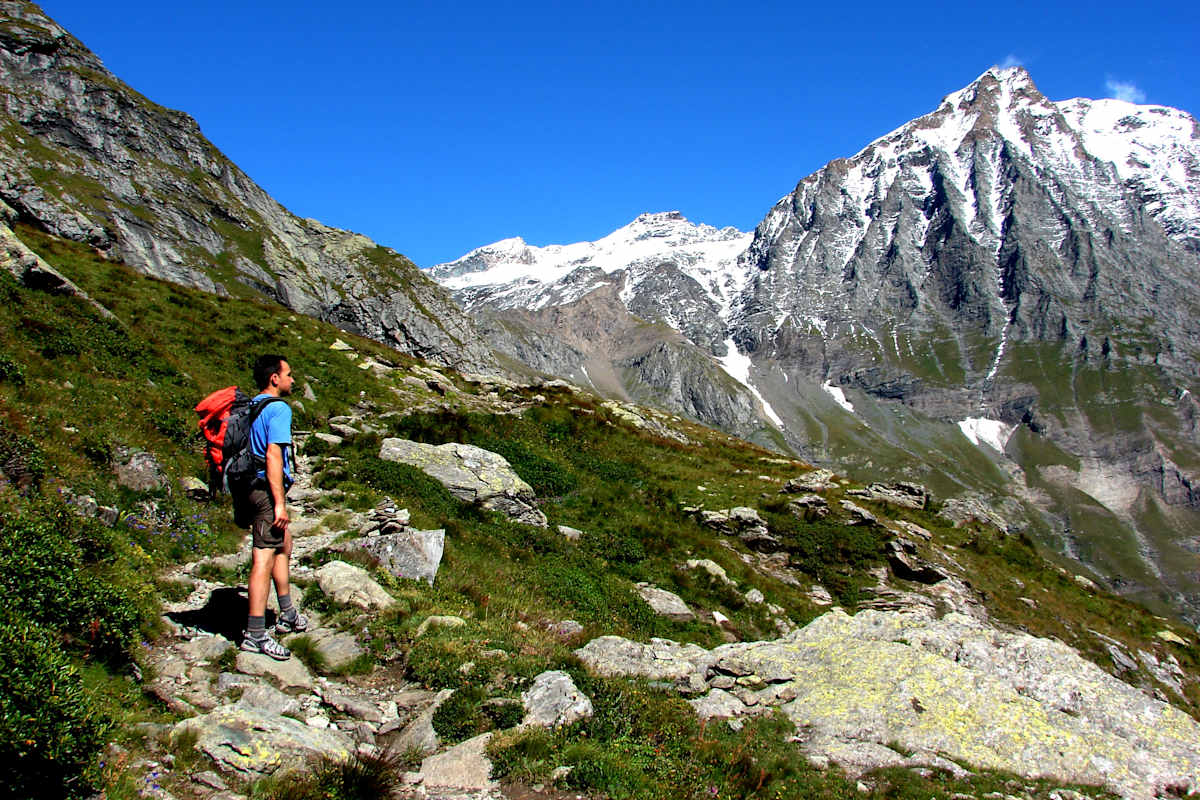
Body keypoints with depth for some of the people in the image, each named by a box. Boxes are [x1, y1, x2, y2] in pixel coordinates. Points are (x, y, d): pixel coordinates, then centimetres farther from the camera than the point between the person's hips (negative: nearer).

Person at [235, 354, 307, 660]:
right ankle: (255, 634, -4)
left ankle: (288, 615, 33)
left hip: (248, 485, 10)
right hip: (267, 489, -10)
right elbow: (273, 455, -22)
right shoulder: (278, 409, -14)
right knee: (264, 560, -7)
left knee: (284, 546, 23)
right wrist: (279, 503, -22)